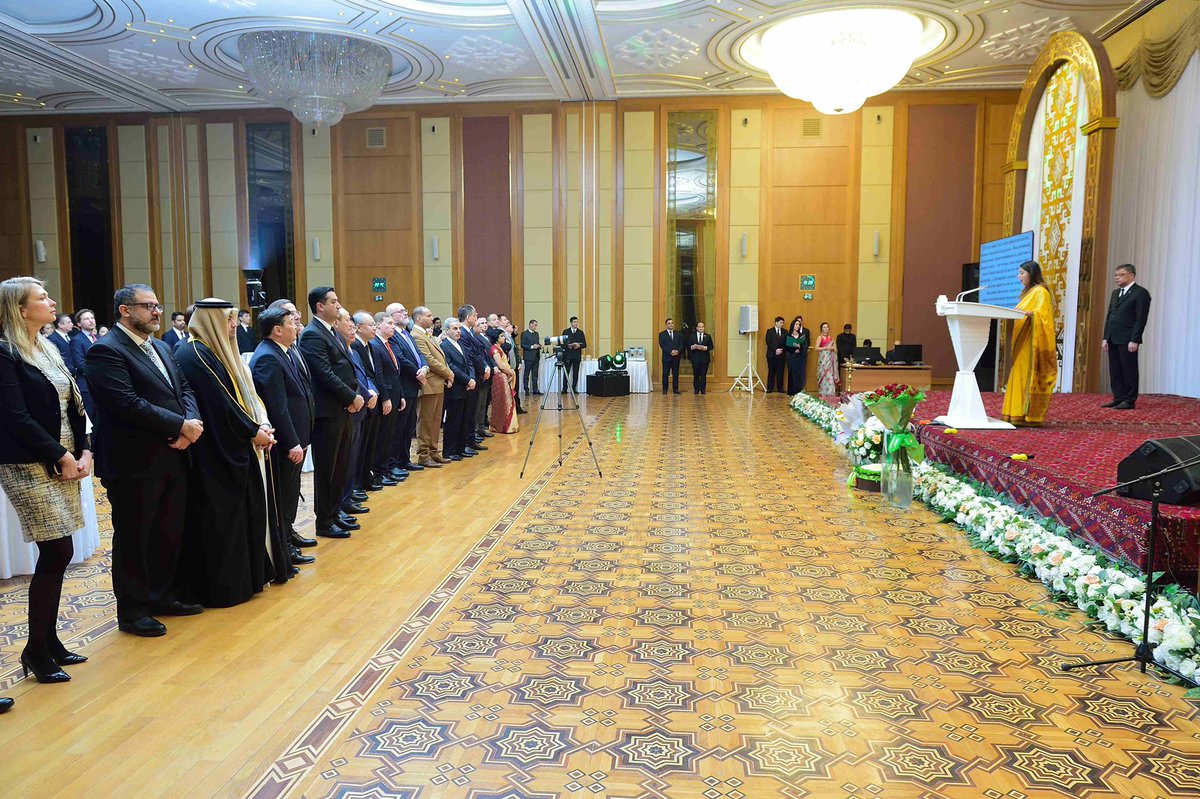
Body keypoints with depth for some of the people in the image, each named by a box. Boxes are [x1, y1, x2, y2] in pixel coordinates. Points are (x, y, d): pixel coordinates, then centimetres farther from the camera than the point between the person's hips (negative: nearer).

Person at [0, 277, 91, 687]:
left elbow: (74, 405, 12)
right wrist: (61, 457, -14)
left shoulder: (47, 350, 13)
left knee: (56, 554, 10)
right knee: (58, 553, -7)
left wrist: (84, 451, -1)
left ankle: (49, 639, 21)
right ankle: (36, 650, 7)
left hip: (63, 463, 8)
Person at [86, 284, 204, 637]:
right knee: (133, 538, 6)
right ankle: (131, 610, 19)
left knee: (170, 533, 16)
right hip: (134, 464, -8)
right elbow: (128, 404, -23)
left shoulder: (160, 347, 15)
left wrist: (193, 422, -10)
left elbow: (185, 388, 11)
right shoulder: (106, 351, -13)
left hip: (172, 458, 8)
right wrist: (181, 425, -18)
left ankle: (162, 595, 33)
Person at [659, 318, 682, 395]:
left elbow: (681, 345, 7)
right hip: (666, 357, -3)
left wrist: (677, 351, -13)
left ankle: (675, 389, 8)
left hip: (676, 357, 3)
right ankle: (665, 389, 5)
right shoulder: (662, 334, 3)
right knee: (665, 374, 0)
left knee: (676, 374, 4)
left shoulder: (678, 334, 14)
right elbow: (662, 346, -7)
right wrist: (670, 352, -17)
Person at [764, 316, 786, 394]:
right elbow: (768, 342, -5)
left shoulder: (785, 332, 12)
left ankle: (780, 388, 7)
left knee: (780, 372, 2)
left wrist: (781, 350, -9)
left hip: (781, 355, 2)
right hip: (771, 355, -2)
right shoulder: (770, 331, 5)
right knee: (771, 372, 1)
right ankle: (770, 388, 5)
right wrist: (775, 350, -14)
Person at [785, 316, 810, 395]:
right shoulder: (788, 336, 1)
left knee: (800, 373, -2)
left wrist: (800, 348, -18)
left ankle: (799, 391, 4)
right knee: (792, 373, -1)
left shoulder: (802, 335, 7)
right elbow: (785, 346, -4)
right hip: (791, 357, -1)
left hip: (801, 356, 2)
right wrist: (794, 350, -16)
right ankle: (792, 391, 5)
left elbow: (806, 345, 1)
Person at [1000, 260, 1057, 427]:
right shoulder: (1029, 292, 22)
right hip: (1023, 340, 9)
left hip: (1032, 341, -9)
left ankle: (1030, 416, -12)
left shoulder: (1040, 292, -7)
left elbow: (1041, 314, -20)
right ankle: (1019, 413, 4)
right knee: (1021, 376, 5)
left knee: (1029, 375, -11)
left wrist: (1025, 313, -34)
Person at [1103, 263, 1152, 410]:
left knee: (1129, 371, -1)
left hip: (1127, 341, -7)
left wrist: (1134, 340, -17)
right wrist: (1106, 338, 12)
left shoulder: (1141, 293, -6)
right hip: (1113, 340, 8)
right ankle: (1118, 399, 15)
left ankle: (1130, 401, 4)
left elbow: (1141, 319, -12)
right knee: (1115, 371, 9)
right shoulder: (1115, 293, 18)